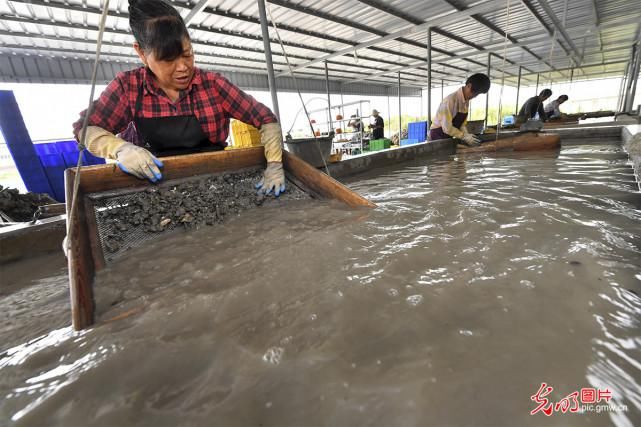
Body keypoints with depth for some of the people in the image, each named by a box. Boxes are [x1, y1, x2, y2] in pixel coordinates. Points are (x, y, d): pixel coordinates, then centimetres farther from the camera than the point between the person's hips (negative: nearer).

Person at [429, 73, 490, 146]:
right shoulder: (451, 99, -22)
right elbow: (447, 127, -25)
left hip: (449, 135, 8)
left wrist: (466, 134, -10)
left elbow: (462, 123, 9)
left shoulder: (466, 101, 4)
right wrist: (464, 136, -23)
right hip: (438, 134, -8)